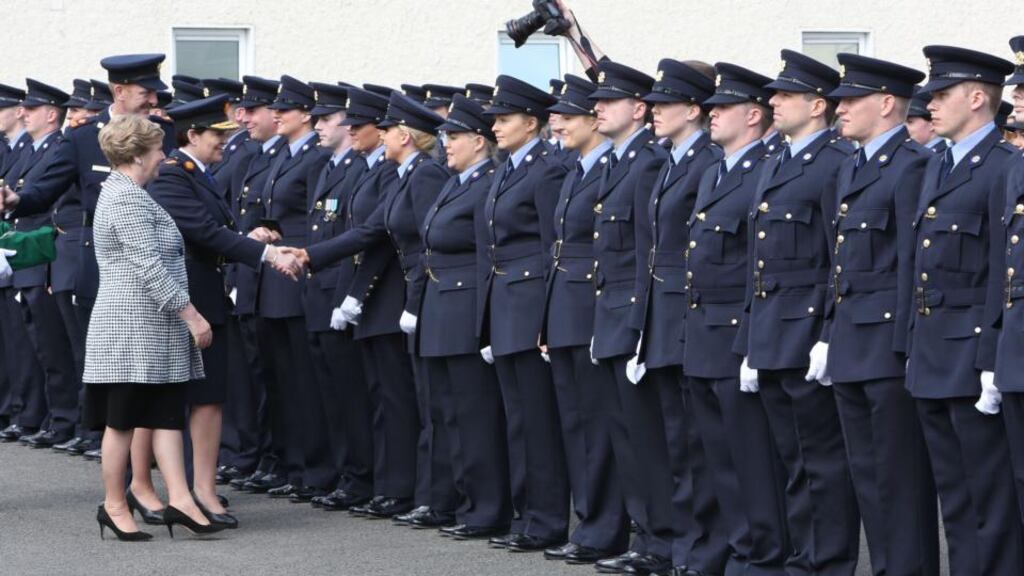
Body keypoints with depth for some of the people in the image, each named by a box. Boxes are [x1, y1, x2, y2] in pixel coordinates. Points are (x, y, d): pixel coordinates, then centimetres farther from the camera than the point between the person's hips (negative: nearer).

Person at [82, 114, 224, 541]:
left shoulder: (120, 192, 15)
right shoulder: (128, 198, -17)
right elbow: (150, 267, -23)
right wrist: (192, 316, -20)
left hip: (155, 329, 10)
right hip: (135, 327, -10)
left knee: (167, 414, 4)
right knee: (124, 418, 0)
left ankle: (179, 499, 1)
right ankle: (114, 505, 9)